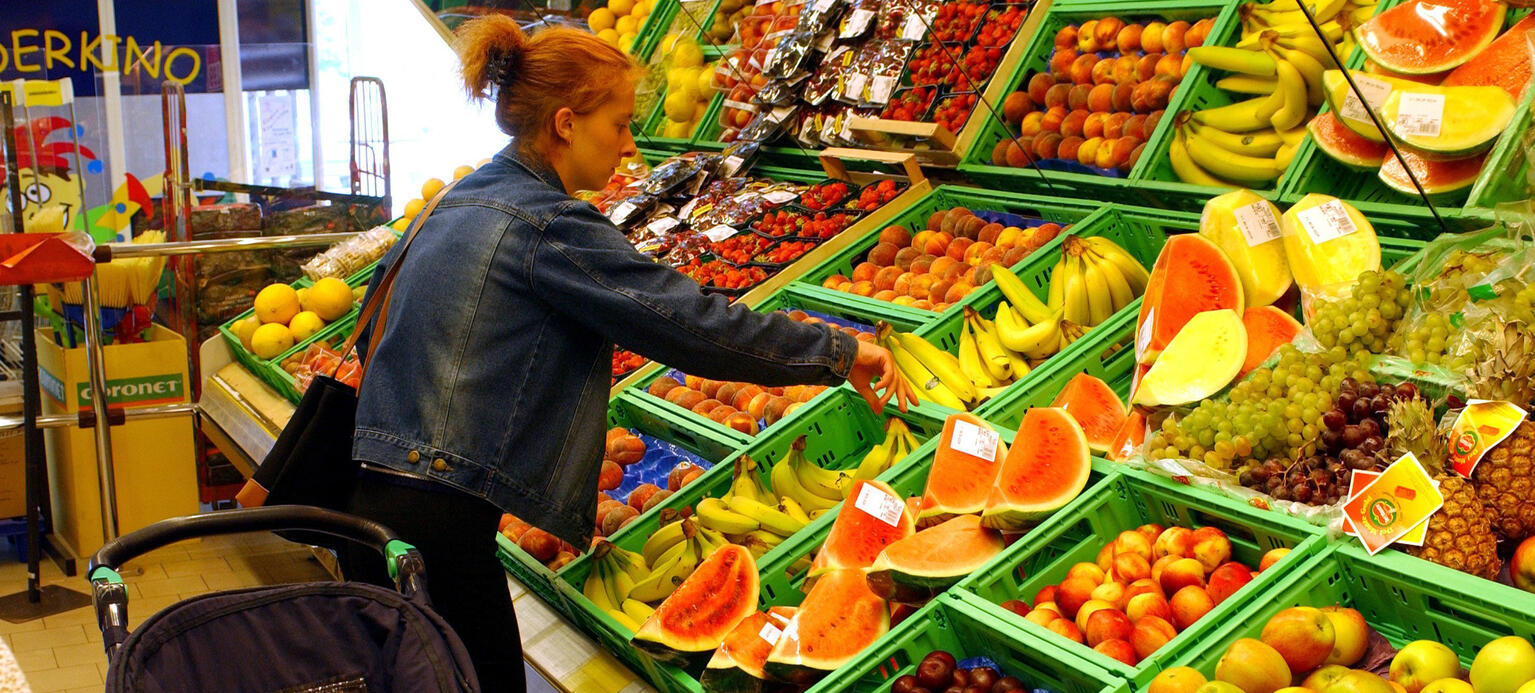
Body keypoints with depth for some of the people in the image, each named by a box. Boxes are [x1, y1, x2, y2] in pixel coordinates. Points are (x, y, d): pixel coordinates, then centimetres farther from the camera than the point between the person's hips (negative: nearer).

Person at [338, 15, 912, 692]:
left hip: (370, 487, 10)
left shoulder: (459, 201, 13)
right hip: (436, 522, -9)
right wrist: (838, 353, -9)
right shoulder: (551, 227, -14)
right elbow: (689, 319, -17)